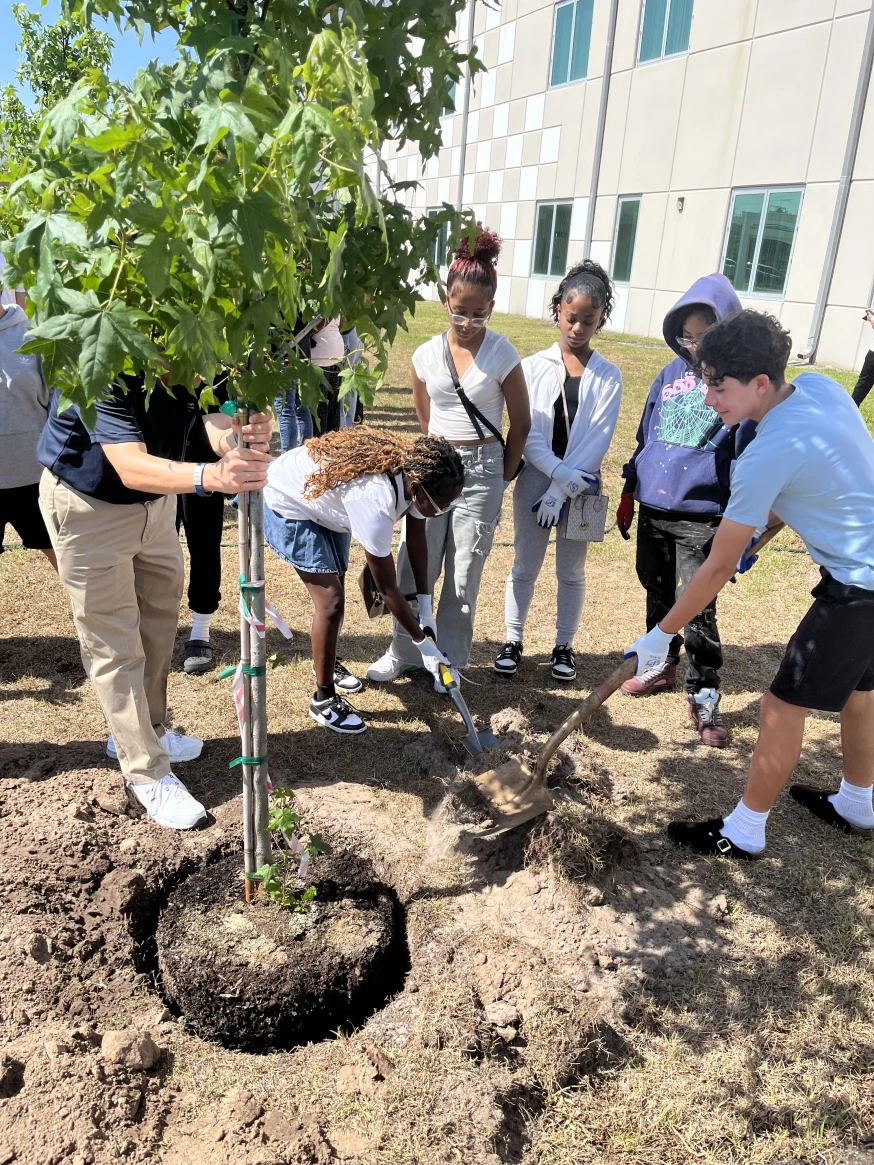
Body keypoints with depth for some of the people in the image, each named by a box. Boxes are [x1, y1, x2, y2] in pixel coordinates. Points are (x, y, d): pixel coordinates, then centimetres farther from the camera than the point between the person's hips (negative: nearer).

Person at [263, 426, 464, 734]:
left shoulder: (414, 471, -19)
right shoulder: (376, 502, -41)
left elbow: (416, 539, -3)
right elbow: (387, 588, -30)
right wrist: (423, 643, -22)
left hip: (326, 498, 9)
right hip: (287, 505, -9)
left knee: (337, 583, 18)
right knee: (331, 599, -13)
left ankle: (326, 662, 41)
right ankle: (323, 699, 1)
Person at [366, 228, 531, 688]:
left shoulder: (503, 355, -7)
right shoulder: (426, 355, 1)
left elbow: (521, 425, 1)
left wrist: (502, 477, 5)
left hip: (483, 470, -2)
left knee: (464, 576, 4)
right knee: (414, 565, 4)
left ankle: (450, 661, 19)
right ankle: (404, 652, 22)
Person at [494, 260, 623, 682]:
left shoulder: (608, 377, -2)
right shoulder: (533, 367, -1)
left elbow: (597, 441, -9)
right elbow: (526, 433, -8)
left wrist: (563, 490, -17)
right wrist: (559, 472, -21)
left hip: (582, 488, 0)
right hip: (535, 479, 0)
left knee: (571, 571, 11)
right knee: (525, 567, 9)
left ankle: (564, 646, 26)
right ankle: (513, 641, 24)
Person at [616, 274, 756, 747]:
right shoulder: (670, 374, 7)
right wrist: (629, 492, 17)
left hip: (703, 517, -6)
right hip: (653, 509, 6)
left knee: (696, 609, -4)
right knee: (658, 595, 18)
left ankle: (704, 697, 12)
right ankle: (662, 667, 37)